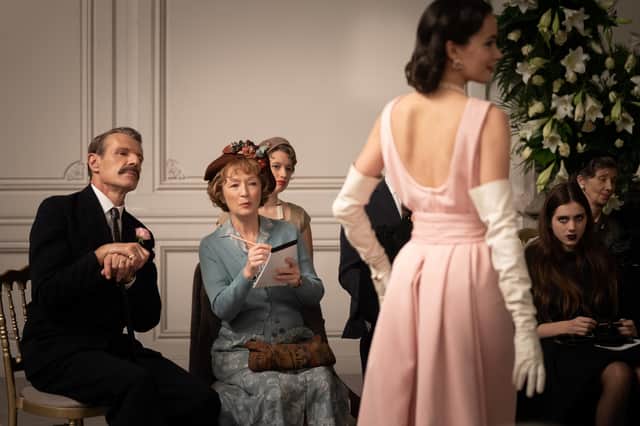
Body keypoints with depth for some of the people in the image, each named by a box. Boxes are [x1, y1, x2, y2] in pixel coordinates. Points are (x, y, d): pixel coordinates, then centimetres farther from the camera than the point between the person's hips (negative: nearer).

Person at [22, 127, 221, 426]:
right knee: (137, 383, -35)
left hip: (116, 347, 5)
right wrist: (100, 255, -22)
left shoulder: (139, 233, 13)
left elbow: (146, 321, 6)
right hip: (58, 349, -5)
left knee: (201, 400, -20)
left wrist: (129, 278, -13)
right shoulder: (58, 210, -2)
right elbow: (46, 295, -14)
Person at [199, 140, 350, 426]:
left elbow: (316, 295, 8)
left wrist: (297, 281, -15)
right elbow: (221, 308, -7)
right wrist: (247, 273, -25)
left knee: (323, 381, -30)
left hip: (293, 341, 2)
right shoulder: (211, 246, 6)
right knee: (275, 389, -33)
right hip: (241, 346, -2)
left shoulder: (288, 232, 11)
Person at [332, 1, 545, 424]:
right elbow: (501, 228, -18)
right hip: (469, 274, -5)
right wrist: (526, 326, -15)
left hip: (411, 270, 5)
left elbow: (347, 206, 6)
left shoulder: (393, 113, 2)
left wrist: (382, 269, 18)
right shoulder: (487, 119, -14)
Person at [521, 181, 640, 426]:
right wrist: (566, 326, -15)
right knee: (618, 374, -34)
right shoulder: (533, 261, 2)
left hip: (601, 342, 4)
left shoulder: (598, 257, 16)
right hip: (557, 348, -4)